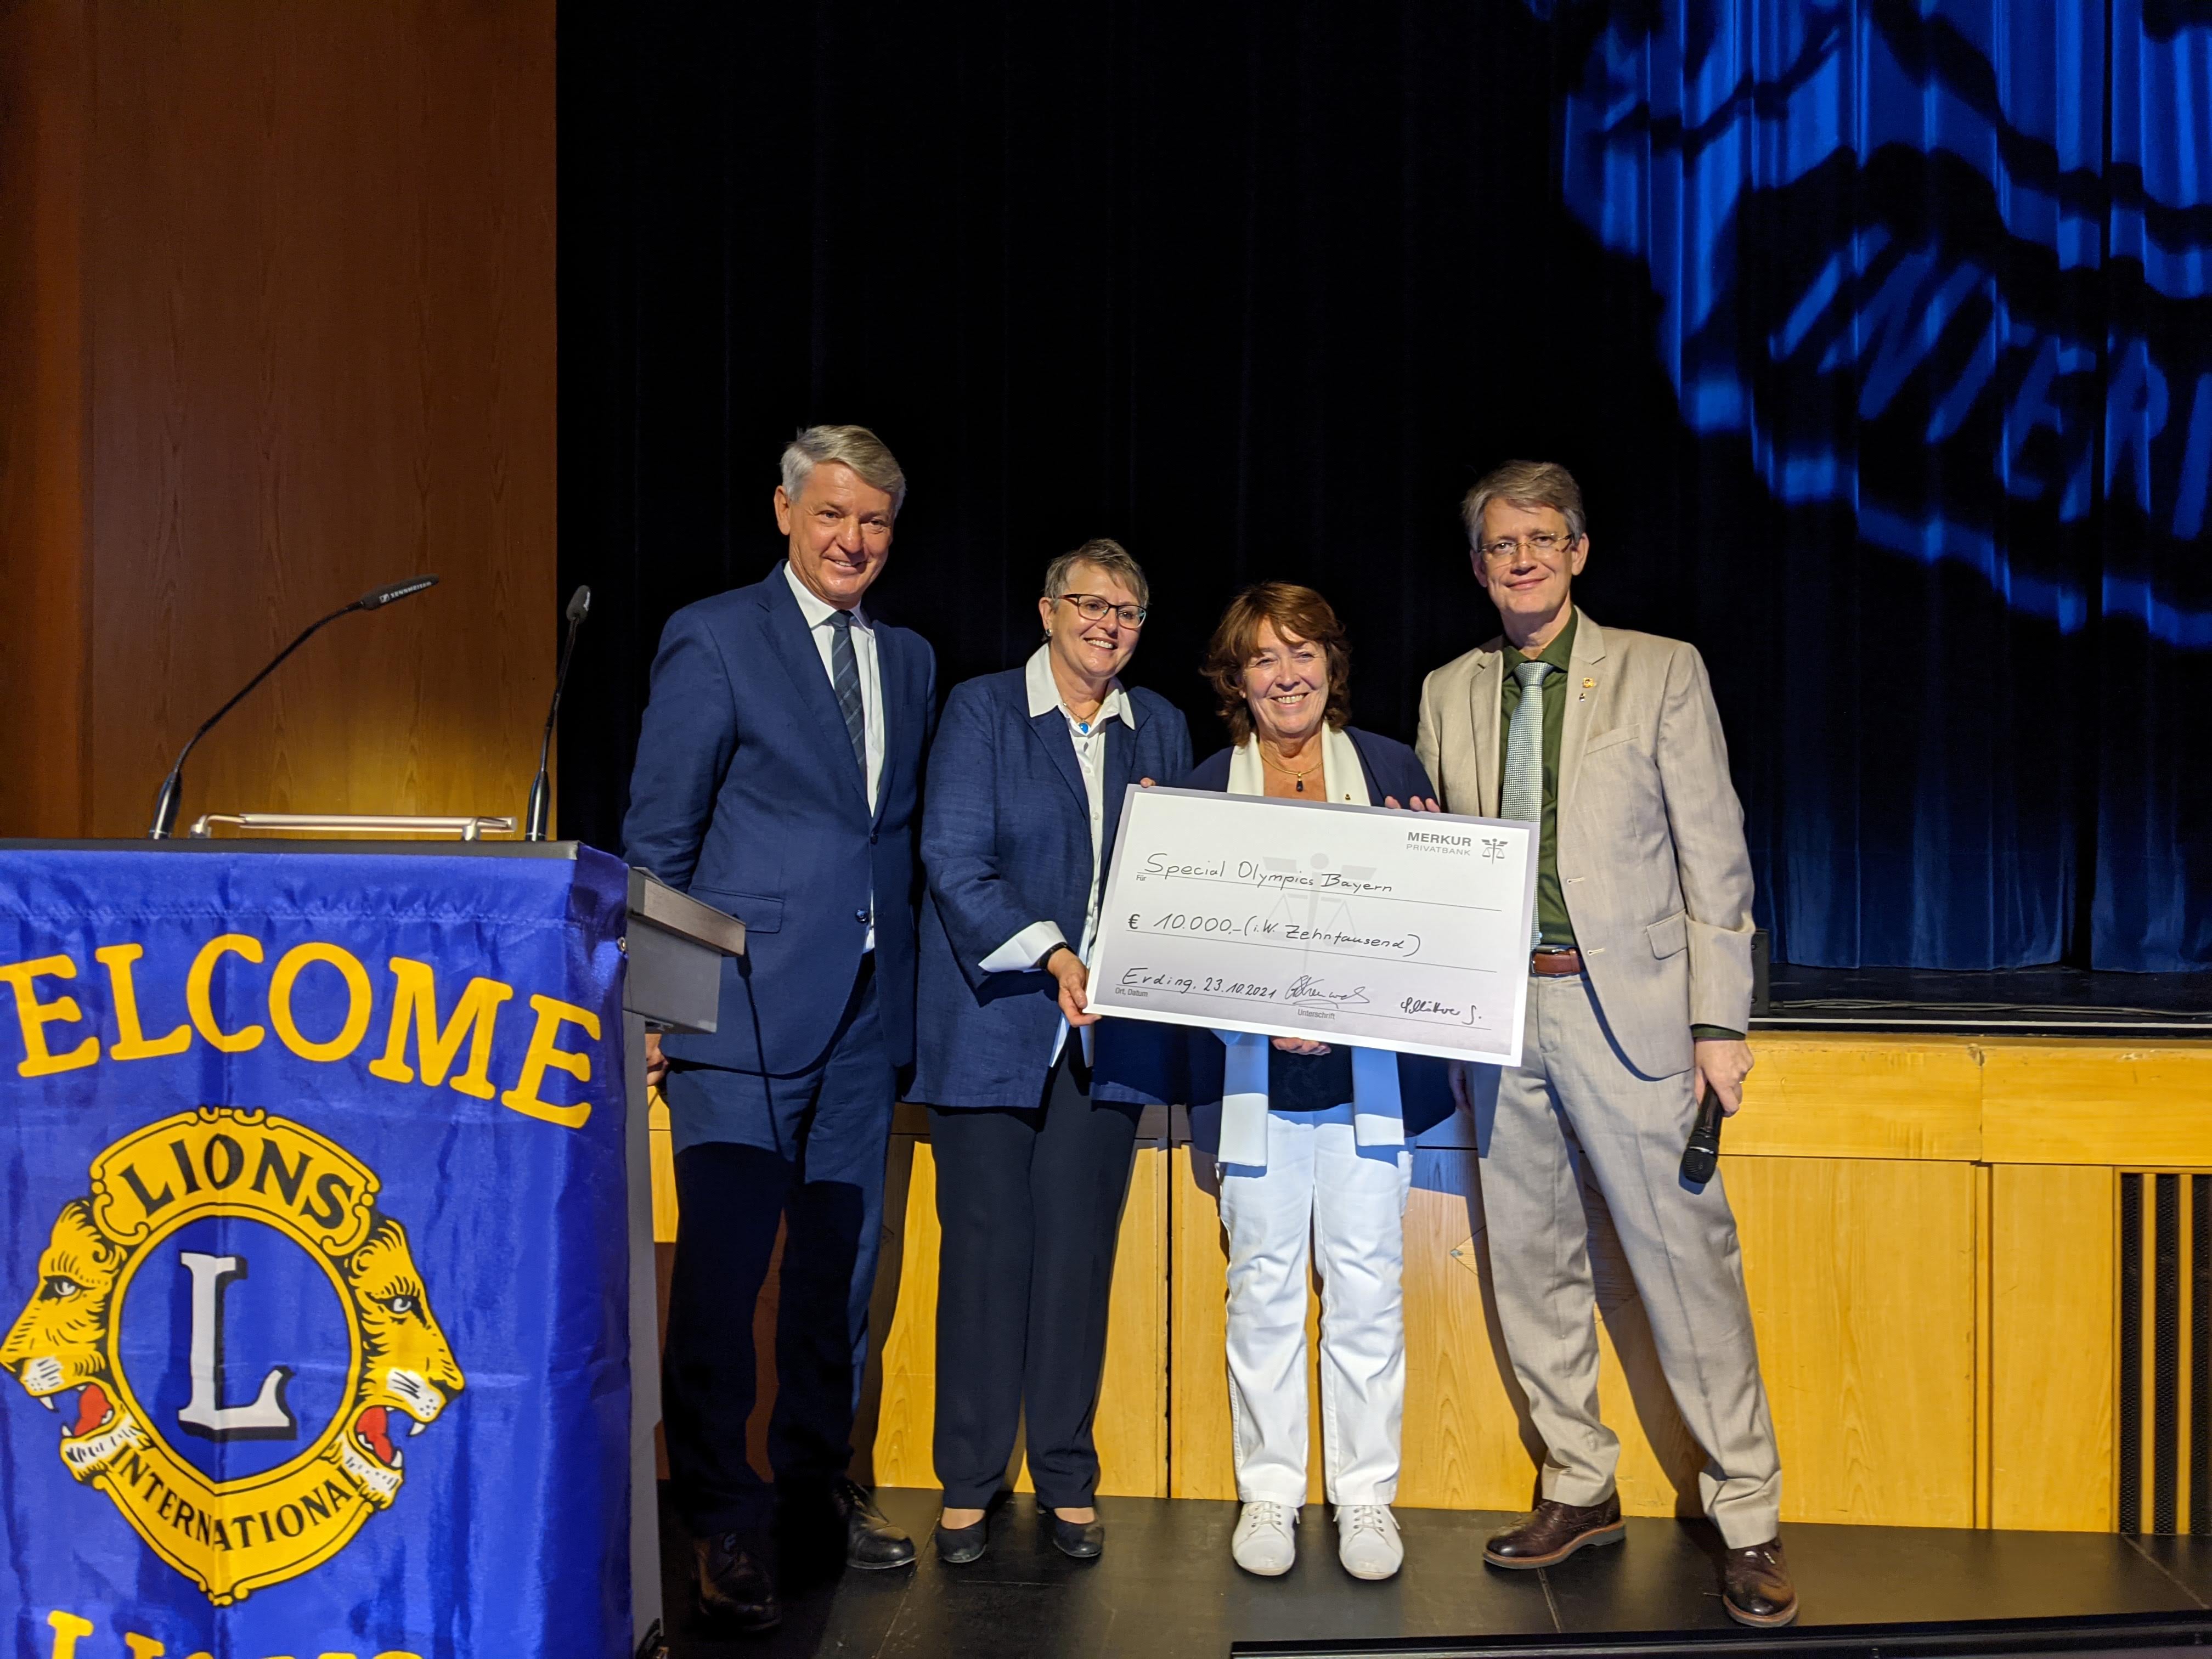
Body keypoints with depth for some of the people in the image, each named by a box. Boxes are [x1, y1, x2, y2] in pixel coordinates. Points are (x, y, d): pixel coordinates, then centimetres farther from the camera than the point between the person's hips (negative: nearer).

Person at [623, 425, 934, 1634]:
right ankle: (724, 1522, 8)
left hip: (865, 1015, 6)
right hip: (746, 1005, -6)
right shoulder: (712, 639, -3)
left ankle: (817, 1489, 27)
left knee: (840, 1268, 13)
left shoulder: (910, 661, 14)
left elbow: (903, 836, 15)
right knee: (722, 1270, -3)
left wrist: (908, 990, 8)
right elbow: (657, 834, -4)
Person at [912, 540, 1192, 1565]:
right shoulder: (980, 711, 1)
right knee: (986, 1246, 0)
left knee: (1080, 1249, 4)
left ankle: (1067, 1479, 16)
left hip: (1109, 1030, 3)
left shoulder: (1159, 729, 14)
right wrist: (1051, 955, -19)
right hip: (992, 1021, -3)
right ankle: (969, 1481, 13)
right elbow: (953, 861, -8)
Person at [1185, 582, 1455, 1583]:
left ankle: (1366, 1498, 16)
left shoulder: (1391, 768, 7)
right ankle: (1268, 1494, 18)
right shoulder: (1206, 787, 5)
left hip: (1370, 1069, 0)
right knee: (1261, 1284, 5)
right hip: (1255, 1075, 0)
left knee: (1368, 1285, 3)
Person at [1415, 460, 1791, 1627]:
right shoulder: (1448, 694, 12)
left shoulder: (1662, 672, 2)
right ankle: (1580, 1488, 24)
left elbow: (1714, 854, -1)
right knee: (1531, 1264, 9)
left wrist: (1719, 1021, -6)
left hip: (1624, 1004, -4)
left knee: (1686, 1258, -2)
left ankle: (1747, 1519, 9)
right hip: (1497, 1010, 4)